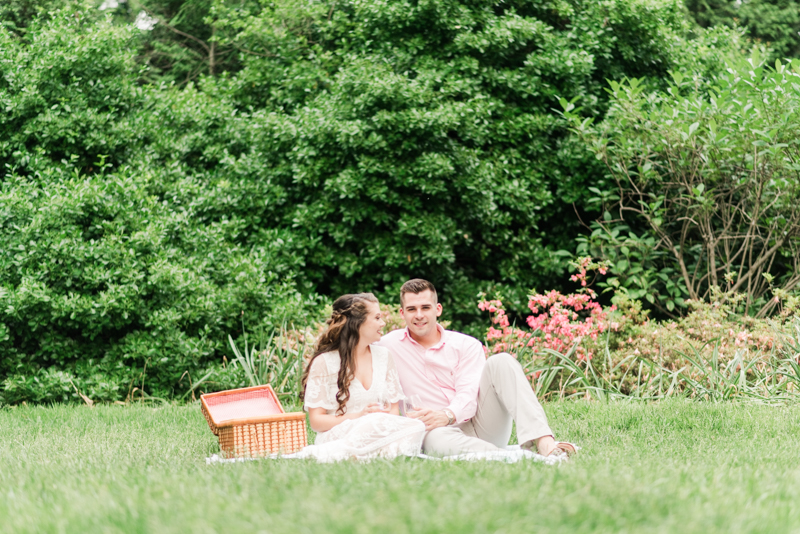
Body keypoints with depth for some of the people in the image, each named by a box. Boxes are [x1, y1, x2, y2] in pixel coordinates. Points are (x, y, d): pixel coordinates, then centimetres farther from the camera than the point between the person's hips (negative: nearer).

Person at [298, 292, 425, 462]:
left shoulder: (383, 356, 17)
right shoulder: (323, 363, 1)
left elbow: (394, 410, 13)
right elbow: (316, 421, -2)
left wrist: (386, 415, -13)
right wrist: (357, 417, -17)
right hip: (337, 434, -6)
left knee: (416, 427, -30)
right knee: (376, 423, -39)